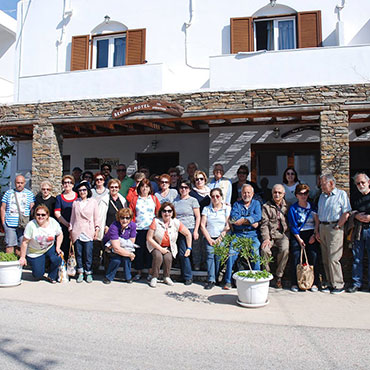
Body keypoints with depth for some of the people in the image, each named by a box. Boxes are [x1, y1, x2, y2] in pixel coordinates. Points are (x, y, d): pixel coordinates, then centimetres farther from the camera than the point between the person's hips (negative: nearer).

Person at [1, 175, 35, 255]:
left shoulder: (29, 193, 9)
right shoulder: (8, 193, 12)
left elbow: (32, 208, 6)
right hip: (10, 224, 1)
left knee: (20, 246, 1)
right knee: (10, 245, 0)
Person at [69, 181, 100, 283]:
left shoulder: (93, 202, 5)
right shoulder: (75, 203, 11)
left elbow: (96, 217, 6)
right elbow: (72, 217, 16)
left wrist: (97, 230, 0)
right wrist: (71, 230, 12)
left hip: (88, 232, -2)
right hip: (77, 233, 2)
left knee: (88, 254, -3)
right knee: (78, 254, 5)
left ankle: (89, 273, 10)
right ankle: (80, 273, 16)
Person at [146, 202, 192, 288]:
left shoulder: (176, 223, -12)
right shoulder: (156, 221, -18)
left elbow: (188, 234, 0)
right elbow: (149, 238, -15)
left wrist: (189, 248, -4)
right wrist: (160, 249, -18)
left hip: (169, 247, 2)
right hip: (156, 245, -1)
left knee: (168, 258, -27)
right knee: (158, 256, -31)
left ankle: (166, 277, -1)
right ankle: (154, 278, -10)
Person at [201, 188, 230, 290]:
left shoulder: (227, 209, 10)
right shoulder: (206, 209, 14)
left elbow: (228, 226, 3)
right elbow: (202, 225, 8)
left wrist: (220, 238, -6)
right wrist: (209, 239, 0)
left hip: (222, 238, -1)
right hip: (209, 238, 1)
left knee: (219, 256, -19)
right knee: (210, 255, -18)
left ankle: (215, 279, -10)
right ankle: (211, 280, -18)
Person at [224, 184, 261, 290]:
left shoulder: (256, 204, 15)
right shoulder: (237, 204, 15)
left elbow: (258, 217, -4)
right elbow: (233, 219, -4)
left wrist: (242, 219, -8)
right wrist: (251, 221, -8)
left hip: (251, 234, 0)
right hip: (238, 234, 0)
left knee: (255, 251, -25)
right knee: (232, 253, -20)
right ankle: (228, 281, -12)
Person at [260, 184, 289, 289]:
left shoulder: (287, 206, 14)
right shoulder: (266, 206, 11)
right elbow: (264, 224, 2)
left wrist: (287, 235, -5)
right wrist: (266, 238, -11)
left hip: (283, 234, 0)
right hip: (270, 234, 0)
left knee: (285, 250, -29)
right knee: (265, 250, -28)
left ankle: (278, 277, -13)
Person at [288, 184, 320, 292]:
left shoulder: (312, 206, 8)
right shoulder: (293, 208, 3)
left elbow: (317, 222, 6)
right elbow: (293, 226, -1)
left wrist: (314, 235, -6)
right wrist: (299, 239, -8)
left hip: (311, 234, 1)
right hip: (297, 235, -1)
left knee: (313, 256, -8)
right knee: (296, 257, -8)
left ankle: (314, 283, 1)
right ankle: (295, 283, 0)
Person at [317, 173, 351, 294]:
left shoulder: (341, 194, -1)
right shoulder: (322, 196, 19)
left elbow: (346, 213, -9)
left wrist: (337, 227, -13)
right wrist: (317, 231, 12)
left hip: (334, 228, -7)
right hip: (322, 228, 7)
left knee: (333, 258, -9)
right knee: (325, 259, 7)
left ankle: (339, 285, 1)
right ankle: (331, 284, 15)